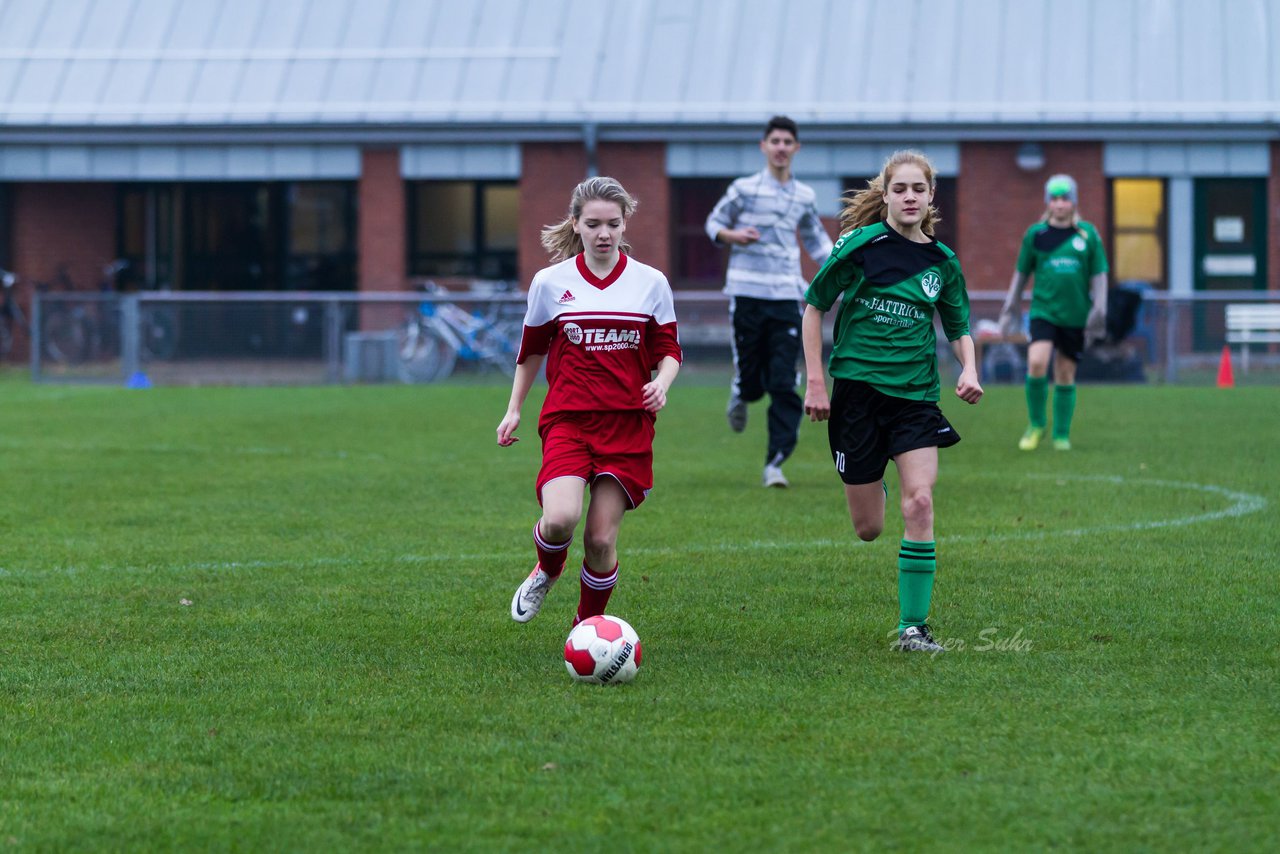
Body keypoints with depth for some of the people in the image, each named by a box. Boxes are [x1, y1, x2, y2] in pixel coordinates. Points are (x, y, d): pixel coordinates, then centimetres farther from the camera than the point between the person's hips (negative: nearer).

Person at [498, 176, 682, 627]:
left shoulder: (651, 282, 4)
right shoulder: (550, 282, 4)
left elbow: (669, 350, 11)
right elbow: (531, 350, 18)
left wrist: (661, 382, -10)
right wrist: (514, 410, 18)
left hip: (628, 423, 1)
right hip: (567, 419, -1)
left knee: (601, 538, -6)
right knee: (560, 519, -23)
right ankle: (546, 572, 13)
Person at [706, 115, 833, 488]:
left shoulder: (804, 196, 11)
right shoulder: (744, 189, 0)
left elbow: (815, 238, 25)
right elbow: (714, 221, 9)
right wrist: (732, 236, -13)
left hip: (786, 296, 2)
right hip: (747, 294, -2)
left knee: (783, 383, -7)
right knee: (752, 379, 0)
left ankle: (775, 463, -6)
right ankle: (740, 394, 39)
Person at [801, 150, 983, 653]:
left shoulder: (942, 262, 4)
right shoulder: (862, 244, -6)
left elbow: (959, 328, 18)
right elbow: (814, 307, 1)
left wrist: (969, 369, -3)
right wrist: (815, 381, -4)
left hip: (916, 394, 2)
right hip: (857, 389, -2)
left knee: (919, 504, -17)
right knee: (869, 530, 3)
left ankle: (913, 626, -7)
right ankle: (870, 488, 43)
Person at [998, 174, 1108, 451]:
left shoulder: (1088, 235, 3)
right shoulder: (1035, 234, 4)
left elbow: (1099, 276, 6)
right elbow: (1021, 273, 12)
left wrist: (1099, 312, 0)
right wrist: (1010, 308, 12)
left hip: (1075, 316, 0)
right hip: (1044, 311, 0)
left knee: (1065, 376, 4)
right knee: (1036, 363, -19)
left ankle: (1062, 435, 17)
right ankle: (1036, 424, 0)